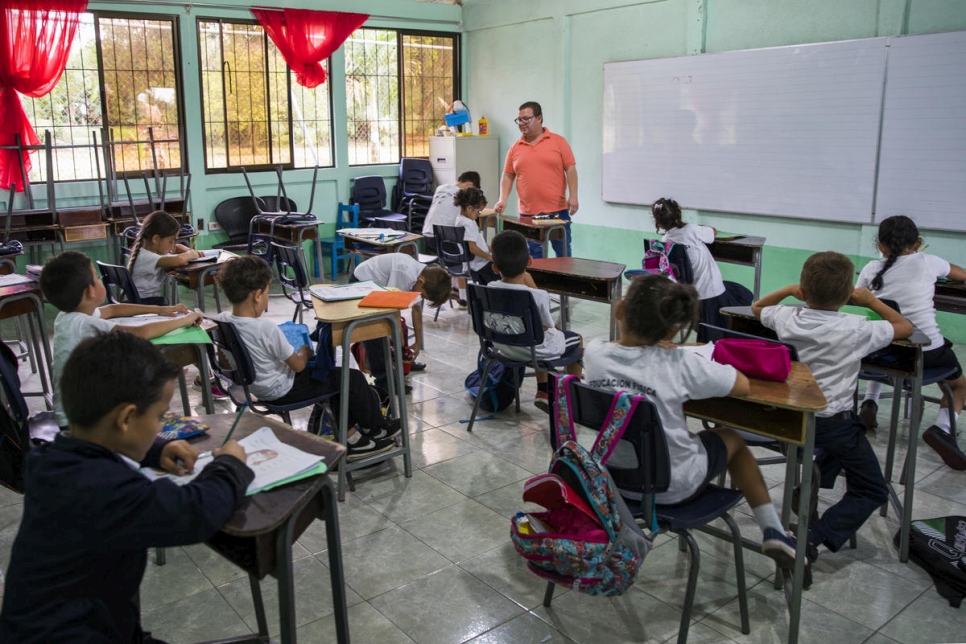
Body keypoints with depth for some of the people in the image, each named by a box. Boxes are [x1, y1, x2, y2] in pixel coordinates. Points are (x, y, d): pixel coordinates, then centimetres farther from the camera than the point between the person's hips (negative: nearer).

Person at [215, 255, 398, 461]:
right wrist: (304, 352, 3)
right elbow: (298, 365, -20)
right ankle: (376, 429, 25)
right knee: (354, 378, 2)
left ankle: (349, 437, 23)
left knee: (336, 375, 21)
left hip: (256, 388, 9)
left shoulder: (221, 320, -9)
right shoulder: (266, 328, -31)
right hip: (283, 391, -9)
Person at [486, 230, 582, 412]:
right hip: (537, 352, -5)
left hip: (505, 349, 5)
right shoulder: (538, 296, -32)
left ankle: (543, 392, 31)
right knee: (577, 339, 26)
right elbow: (546, 327, -14)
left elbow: (488, 324, -2)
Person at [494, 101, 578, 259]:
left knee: (563, 253, 5)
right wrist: (503, 200, -4)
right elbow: (508, 176, 10)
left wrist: (573, 196, -11)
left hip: (558, 211, -2)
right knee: (533, 256, 5)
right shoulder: (515, 148, 9)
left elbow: (570, 169, -2)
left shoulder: (558, 141, 2)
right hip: (528, 213, 2)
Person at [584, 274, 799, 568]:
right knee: (732, 439, 27)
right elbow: (743, 385, -10)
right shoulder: (679, 365, -24)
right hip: (672, 487, -4)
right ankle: (773, 532, 30)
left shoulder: (594, 354, -13)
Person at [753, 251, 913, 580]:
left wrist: (789, 290, 13)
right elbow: (905, 327, -2)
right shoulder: (855, 330, -18)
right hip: (833, 421, -5)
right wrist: (871, 299, 6)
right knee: (873, 491, 10)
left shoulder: (787, 319, -9)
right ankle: (812, 540, -9)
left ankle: (812, 481, 23)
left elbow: (757, 308, 13)